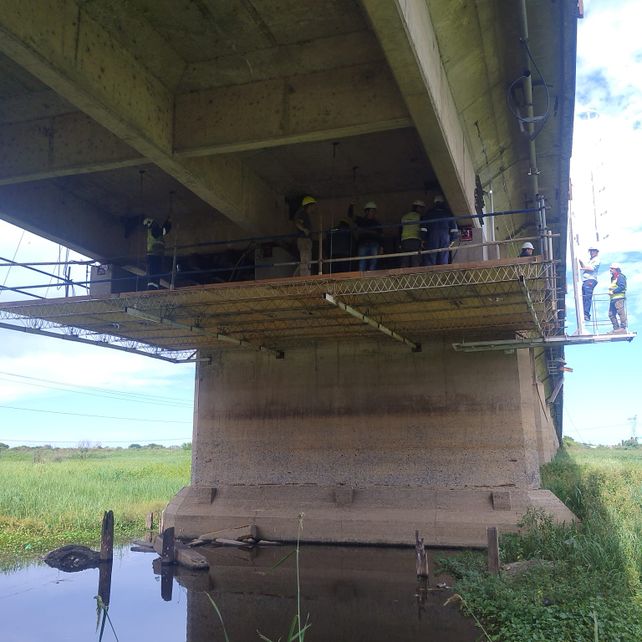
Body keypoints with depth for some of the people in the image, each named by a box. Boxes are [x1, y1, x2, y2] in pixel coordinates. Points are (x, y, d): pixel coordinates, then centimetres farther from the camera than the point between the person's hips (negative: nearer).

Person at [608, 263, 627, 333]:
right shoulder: (613, 278, 23)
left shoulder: (620, 277, -6)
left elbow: (622, 287, -18)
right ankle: (616, 328, 12)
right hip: (613, 299, 10)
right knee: (611, 314, 8)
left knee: (621, 313, -10)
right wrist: (610, 292, 8)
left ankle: (623, 327, -10)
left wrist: (613, 291, -19)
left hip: (619, 298, -10)